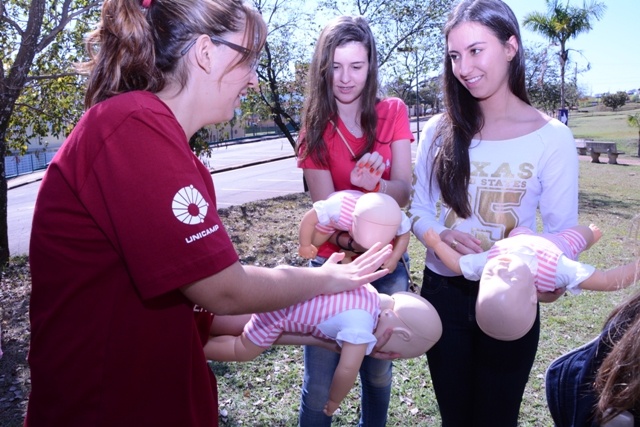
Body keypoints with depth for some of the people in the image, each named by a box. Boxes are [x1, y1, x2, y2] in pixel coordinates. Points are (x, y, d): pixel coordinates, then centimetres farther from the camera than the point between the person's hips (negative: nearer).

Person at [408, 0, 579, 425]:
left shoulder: (552, 137, -10)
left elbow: (562, 229, -7)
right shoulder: (440, 131, -1)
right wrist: (441, 235, -20)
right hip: (442, 293, 3)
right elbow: (418, 207, 2)